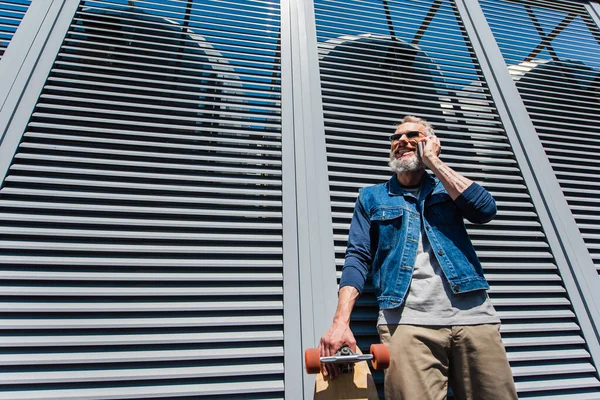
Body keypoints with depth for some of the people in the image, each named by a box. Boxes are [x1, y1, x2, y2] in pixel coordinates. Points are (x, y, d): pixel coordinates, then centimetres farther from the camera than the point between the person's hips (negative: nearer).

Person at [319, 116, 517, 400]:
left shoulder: (447, 189, 17)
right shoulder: (371, 197, 12)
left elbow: (485, 210, -4)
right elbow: (357, 257, 2)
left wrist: (432, 160, 2)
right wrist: (341, 320, -12)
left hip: (472, 314, 2)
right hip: (408, 321, -1)